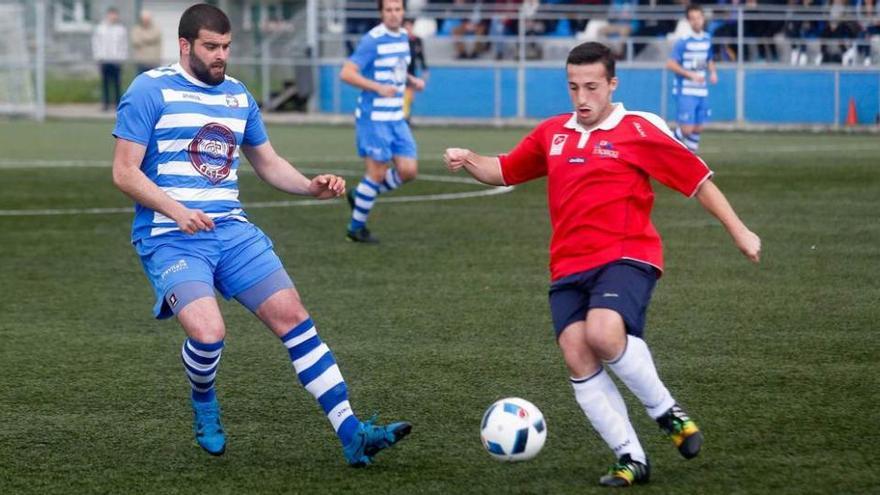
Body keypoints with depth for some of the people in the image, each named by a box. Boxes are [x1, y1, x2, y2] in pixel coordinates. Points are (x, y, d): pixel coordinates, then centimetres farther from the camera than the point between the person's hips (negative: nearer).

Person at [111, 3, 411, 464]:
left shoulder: (238, 95, 15)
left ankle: (351, 433, -9)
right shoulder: (151, 90, -4)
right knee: (208, 331, -27)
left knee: (293, 316, -8)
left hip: (232, 231, 6)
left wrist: (311, 186, 5)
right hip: (169, 238, -5)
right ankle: (203, 404, 8)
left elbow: (268, 164, 25)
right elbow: (124, 172, -7)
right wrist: (177, 211, -21)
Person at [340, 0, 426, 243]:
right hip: (373, 119, -7)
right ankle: (356, 228, 13)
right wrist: (379, 88, -29)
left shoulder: (403, 37, 10)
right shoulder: (372, 40, -15)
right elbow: (346, 73, -20)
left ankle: (360, 196, 22)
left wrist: (412, 81, 6)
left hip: (396, 118, 7)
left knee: (408, 171, 1)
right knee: (377, 173, -4)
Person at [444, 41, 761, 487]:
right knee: (576, 358, -10)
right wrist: (469, 161, 2)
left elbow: (697, 178, 1)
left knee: (604, 334, -31)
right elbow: (504, 171, 22)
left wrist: (738, 231, 1)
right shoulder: (552, 133, 13)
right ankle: (630, 459, 0)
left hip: (627, 255, -5)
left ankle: (666, 412, -7)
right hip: (569, 267, 5)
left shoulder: (639, 130, -2)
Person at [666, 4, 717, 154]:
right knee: (686, 129, -10)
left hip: (702, 91, 6)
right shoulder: (683, 41, -11)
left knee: (698, 128, 9)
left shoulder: (707, 39, 9)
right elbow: (670, 64, -13)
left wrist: (713, 72, 4)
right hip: (686, 92, -6)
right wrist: (691, 74, -19)